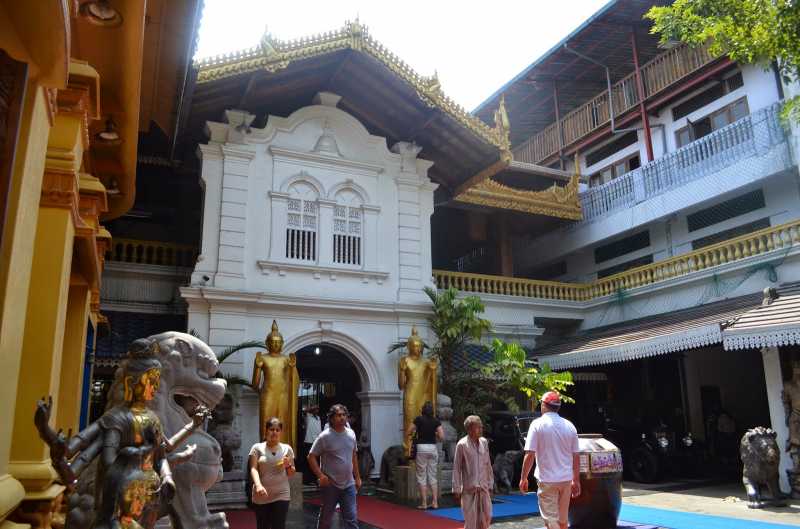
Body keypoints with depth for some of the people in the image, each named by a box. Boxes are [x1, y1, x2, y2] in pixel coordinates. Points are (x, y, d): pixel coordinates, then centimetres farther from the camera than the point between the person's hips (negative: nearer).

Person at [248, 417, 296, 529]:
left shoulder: (287, 448, 7)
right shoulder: (257, 448, 1)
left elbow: (292, 473, 14)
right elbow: (253, 469, -10)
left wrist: (288, 466, -10)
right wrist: (258, 485, -28)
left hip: (281, 495, 0)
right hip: (261, 496, 0)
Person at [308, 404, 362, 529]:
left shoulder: (351, 434, 4)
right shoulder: (325, 436, -12)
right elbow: (311, 457, -10)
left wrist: (357, 477, 14)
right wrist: (320, 475, -21)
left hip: (348, 484, 4)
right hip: (330, 485, -4)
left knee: (352, 519, 2)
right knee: (325, 518, 11)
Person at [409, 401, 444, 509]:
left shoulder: (419, 419, -4)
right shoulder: (436, 421, 1)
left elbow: (410, 432, -3)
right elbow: (442, 436, -5)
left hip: (421, 448, -3)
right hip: (433, 448, 3)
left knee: (421, 477, 5)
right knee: (432, 476, 13)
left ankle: (424, 503, 5)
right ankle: (435, 502, 11)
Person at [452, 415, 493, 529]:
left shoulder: (484, 442, 4)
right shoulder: (462, 445, -11)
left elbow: (488, 465, 11)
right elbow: (457, 468, -8)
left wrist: (490, 484, 11)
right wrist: (456, 489, -7)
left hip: (483, 487, 5)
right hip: (469, 488, -4)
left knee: (487, 517, 6)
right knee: (471, 519, 2)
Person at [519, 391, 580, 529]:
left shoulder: (538, 424, -9)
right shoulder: (570, 426, 5)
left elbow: (530, 455, -13)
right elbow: (576, 457, 8)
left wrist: (523, 478, -3)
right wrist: (576, 481, 17)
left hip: (547, 480, -5)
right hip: (566, 479, 5)